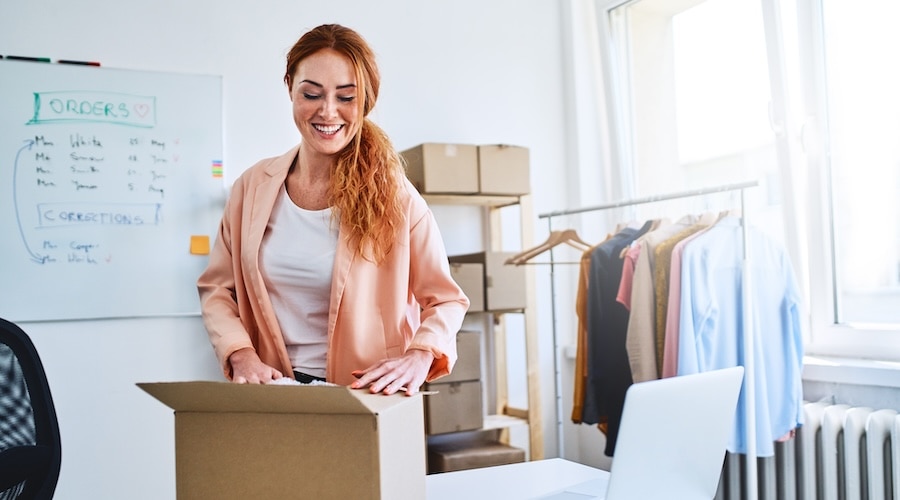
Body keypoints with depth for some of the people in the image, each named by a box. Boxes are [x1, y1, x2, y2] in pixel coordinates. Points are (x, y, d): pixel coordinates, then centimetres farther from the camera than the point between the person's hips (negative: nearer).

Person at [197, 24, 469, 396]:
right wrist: (241, 355, -8)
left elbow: (444, 299, 1)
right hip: (274, 394, 3)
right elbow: (216, 289, 10)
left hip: (366, 399, -2)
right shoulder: (254, 187, 5)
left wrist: (419, 356, -19)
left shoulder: (392, 194, -4)